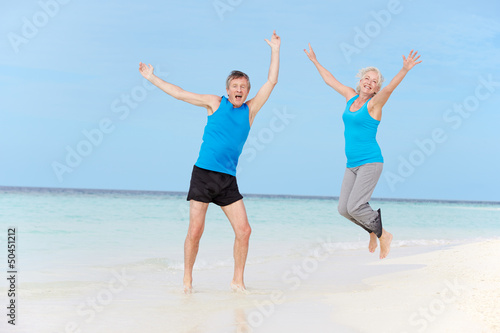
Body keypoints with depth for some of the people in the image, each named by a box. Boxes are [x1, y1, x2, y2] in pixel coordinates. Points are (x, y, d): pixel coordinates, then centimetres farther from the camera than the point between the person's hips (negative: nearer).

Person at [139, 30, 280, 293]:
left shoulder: (250, 110, 11)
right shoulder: (215, 103, 6)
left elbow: (271, 82, 10)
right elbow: (180, 94, 12)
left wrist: (275, 50, 9)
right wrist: (152, 77, 15)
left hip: (228, 180, 3)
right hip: (203, 174, -2)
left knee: (243, 230, -5)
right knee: (195, 231, -5)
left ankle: (237, 281, 8)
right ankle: (187, 279, 11)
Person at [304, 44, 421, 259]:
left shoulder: (374, 103, -7)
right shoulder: (351, 97, 11)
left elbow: (390, 88, -26)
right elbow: (330, 80, 24)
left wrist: (405, 70, -43)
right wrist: (315, 61, 33)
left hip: (370, 163, -7)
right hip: (352, 165, 7)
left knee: (354, 207, -17)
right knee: (344, 209, 1)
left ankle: (383, 235, 5)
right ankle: (373, 230, 26)